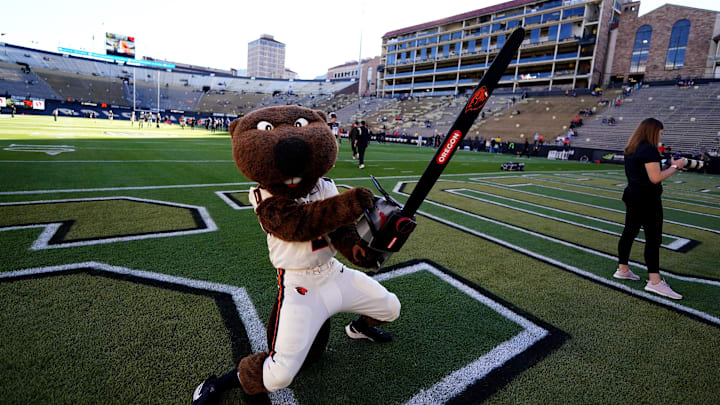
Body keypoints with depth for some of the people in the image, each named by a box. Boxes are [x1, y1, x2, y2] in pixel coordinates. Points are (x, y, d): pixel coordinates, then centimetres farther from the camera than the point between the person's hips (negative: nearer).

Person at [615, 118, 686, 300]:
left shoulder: (631, 149, 11)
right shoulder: (649, 149, -16)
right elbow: (655, 178, -20)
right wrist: (674, 166, -7)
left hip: (632, 195, 9)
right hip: (647, 199, -9)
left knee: (629, 233, 15)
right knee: (653, 238, -6)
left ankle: (622, 269, 25)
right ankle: (654, 281, -3)